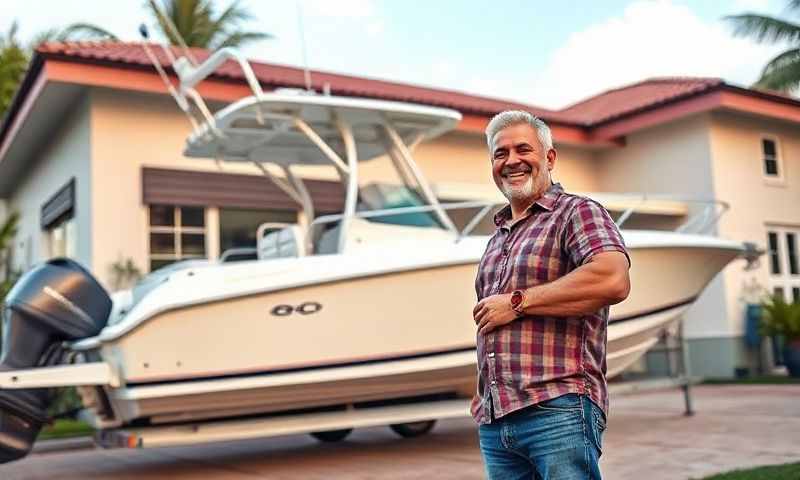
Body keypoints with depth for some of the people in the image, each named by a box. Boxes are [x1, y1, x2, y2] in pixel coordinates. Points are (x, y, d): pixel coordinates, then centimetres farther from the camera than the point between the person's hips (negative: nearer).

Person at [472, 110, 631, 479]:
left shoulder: (577, 212, -1)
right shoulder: (497, 237, 22)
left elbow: (613, 280, -20)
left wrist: (518, 302, -13)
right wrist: (482, 394, 17)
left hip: (558, 410, -7)